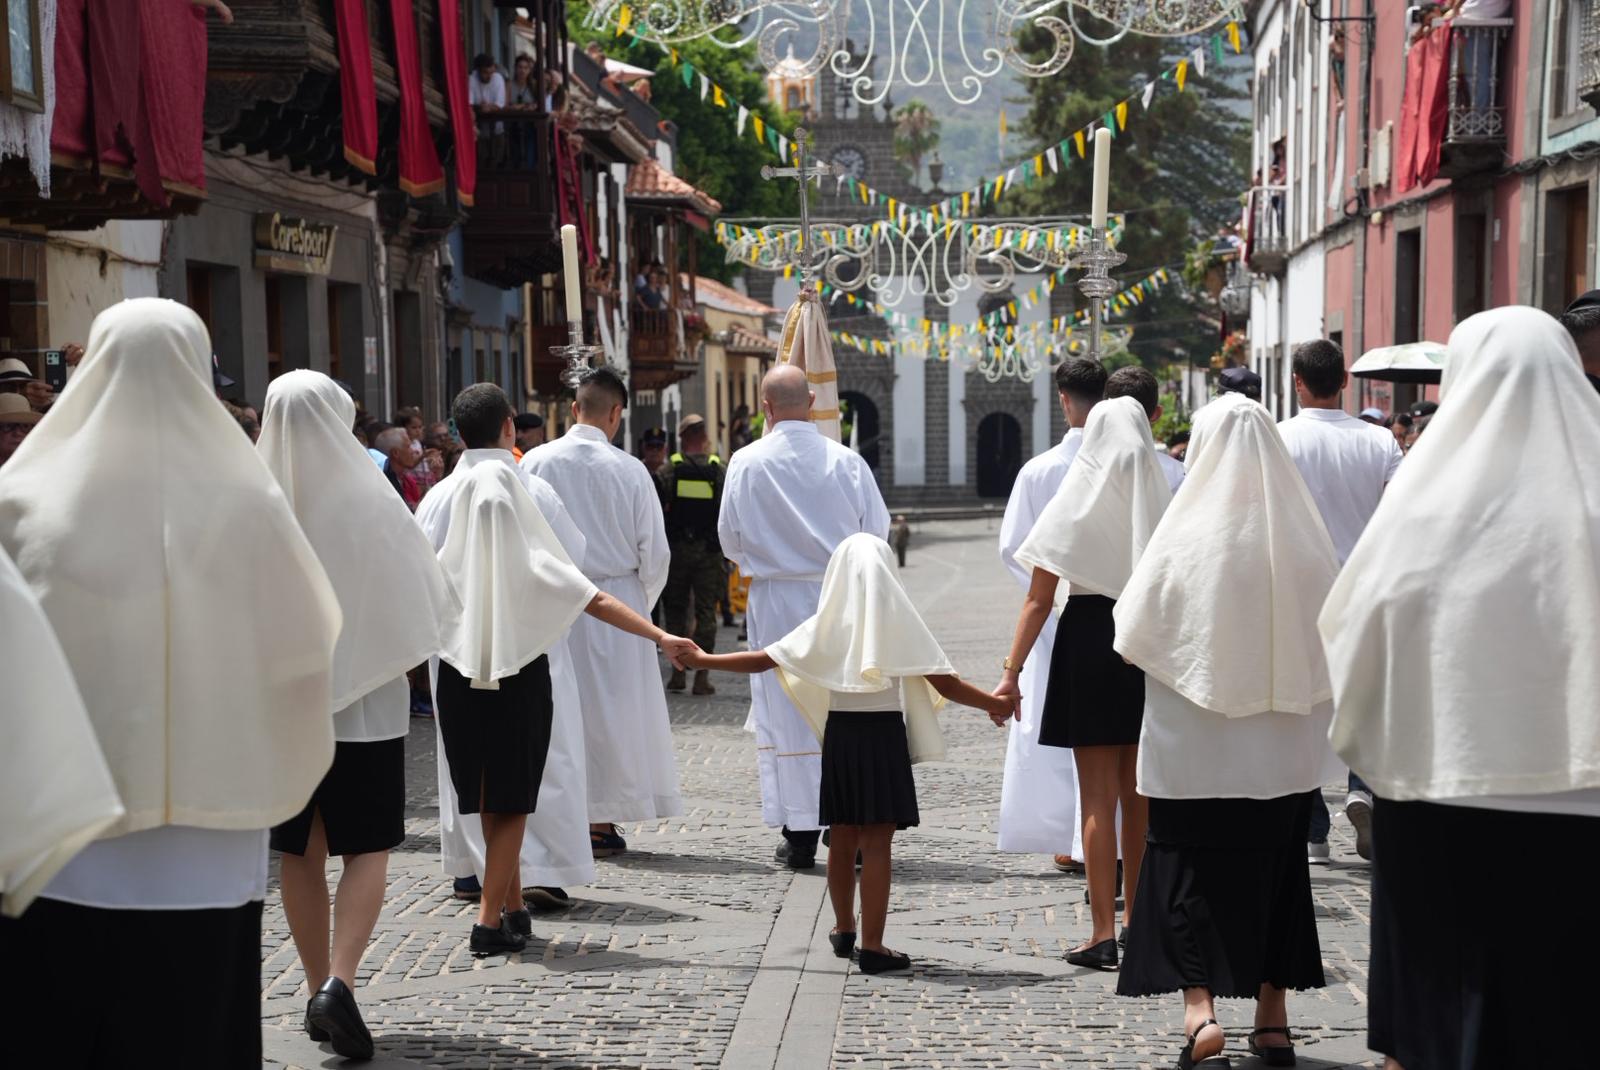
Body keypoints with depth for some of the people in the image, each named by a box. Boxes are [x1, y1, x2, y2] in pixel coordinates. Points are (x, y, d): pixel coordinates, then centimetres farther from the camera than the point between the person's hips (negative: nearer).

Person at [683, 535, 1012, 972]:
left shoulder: (827, 625, 0)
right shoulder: (899, 623, -6)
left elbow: (763, 660, 1)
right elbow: (945, 684, -8)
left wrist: (702, 660, 13)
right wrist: (995, 704, 6)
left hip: (839, 732, 3)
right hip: (885, 733, -3)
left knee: (842, 837, 16)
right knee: (877, 842, -3)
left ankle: (844, 930, 32)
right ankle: (872, 947, -4)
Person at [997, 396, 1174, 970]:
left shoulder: (1077, 500, -3)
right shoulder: (1162, 500, 2)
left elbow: (1039, 599, -6)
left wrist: (1012, 669, -4)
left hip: (1089, 637, -3)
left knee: (1098, 799, 0)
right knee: (1139, 795, 13)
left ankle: (1104, 933, -2)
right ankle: (1137, 922, 21)